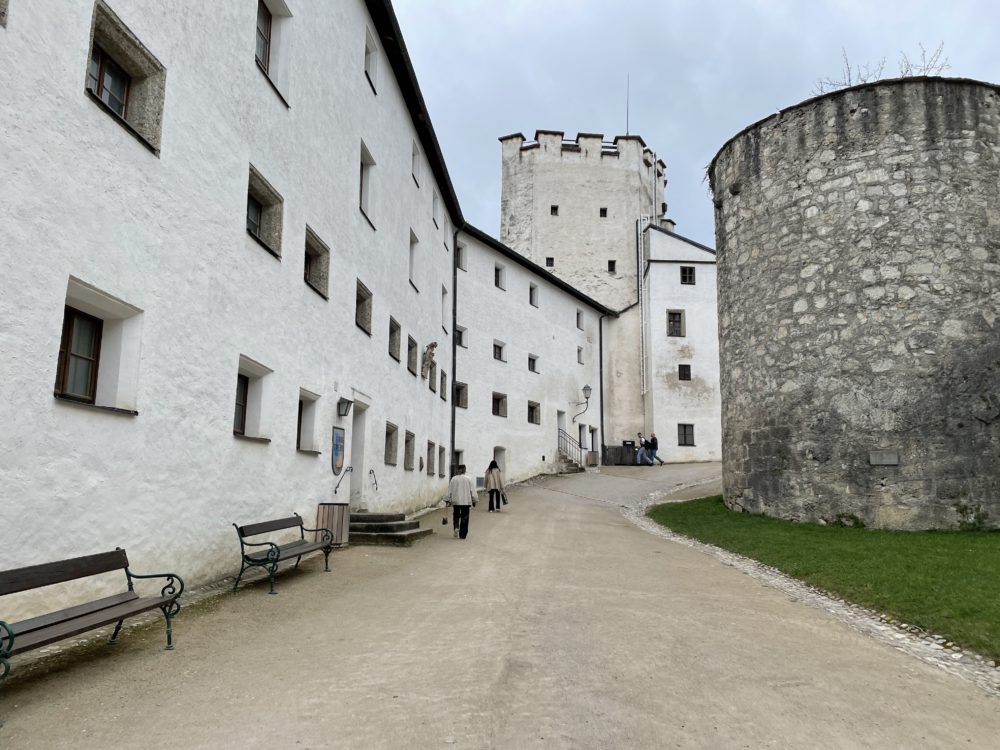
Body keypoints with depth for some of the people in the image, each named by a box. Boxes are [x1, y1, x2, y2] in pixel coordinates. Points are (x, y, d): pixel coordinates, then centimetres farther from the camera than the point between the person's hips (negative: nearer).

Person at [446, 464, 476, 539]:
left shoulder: (453, 479, -4)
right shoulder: (468, 479, -3)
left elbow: (450, 491, 0)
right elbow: (472, 491, 1)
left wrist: (448, 500, 10)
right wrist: (474, 500, 10)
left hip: (456, 501, 0)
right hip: (466, 501, 0)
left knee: (456, 516, 15)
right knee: (464, 517, 6)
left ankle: (456, 527, -10)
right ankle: (463, 535, 6)